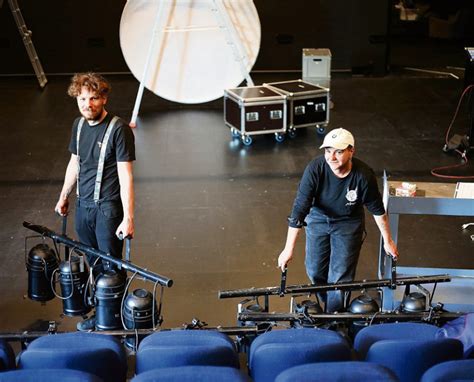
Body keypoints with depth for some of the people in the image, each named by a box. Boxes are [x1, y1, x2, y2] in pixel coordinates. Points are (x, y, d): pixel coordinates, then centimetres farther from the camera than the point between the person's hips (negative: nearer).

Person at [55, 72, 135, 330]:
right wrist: (63, 197, 25)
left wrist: (128, 218, -21)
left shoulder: (119, 129, -16)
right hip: (83, 206, 6)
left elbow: (126, 177, -18)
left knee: (111, 268, 1)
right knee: (93, 265, 15)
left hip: (108, 208, -6)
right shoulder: (79, 124, 6)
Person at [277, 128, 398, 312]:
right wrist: (288, 249, -27)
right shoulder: (315, 169, -30)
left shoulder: (364, 175, -29)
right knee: (315, 270, 8)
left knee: (340, 277, -4)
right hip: (319, 217, 1)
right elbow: (299, 209, -28)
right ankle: (327, 302, 40)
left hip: (349, 222, -1)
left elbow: (378, 210, -11)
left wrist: (388, 241, 0)